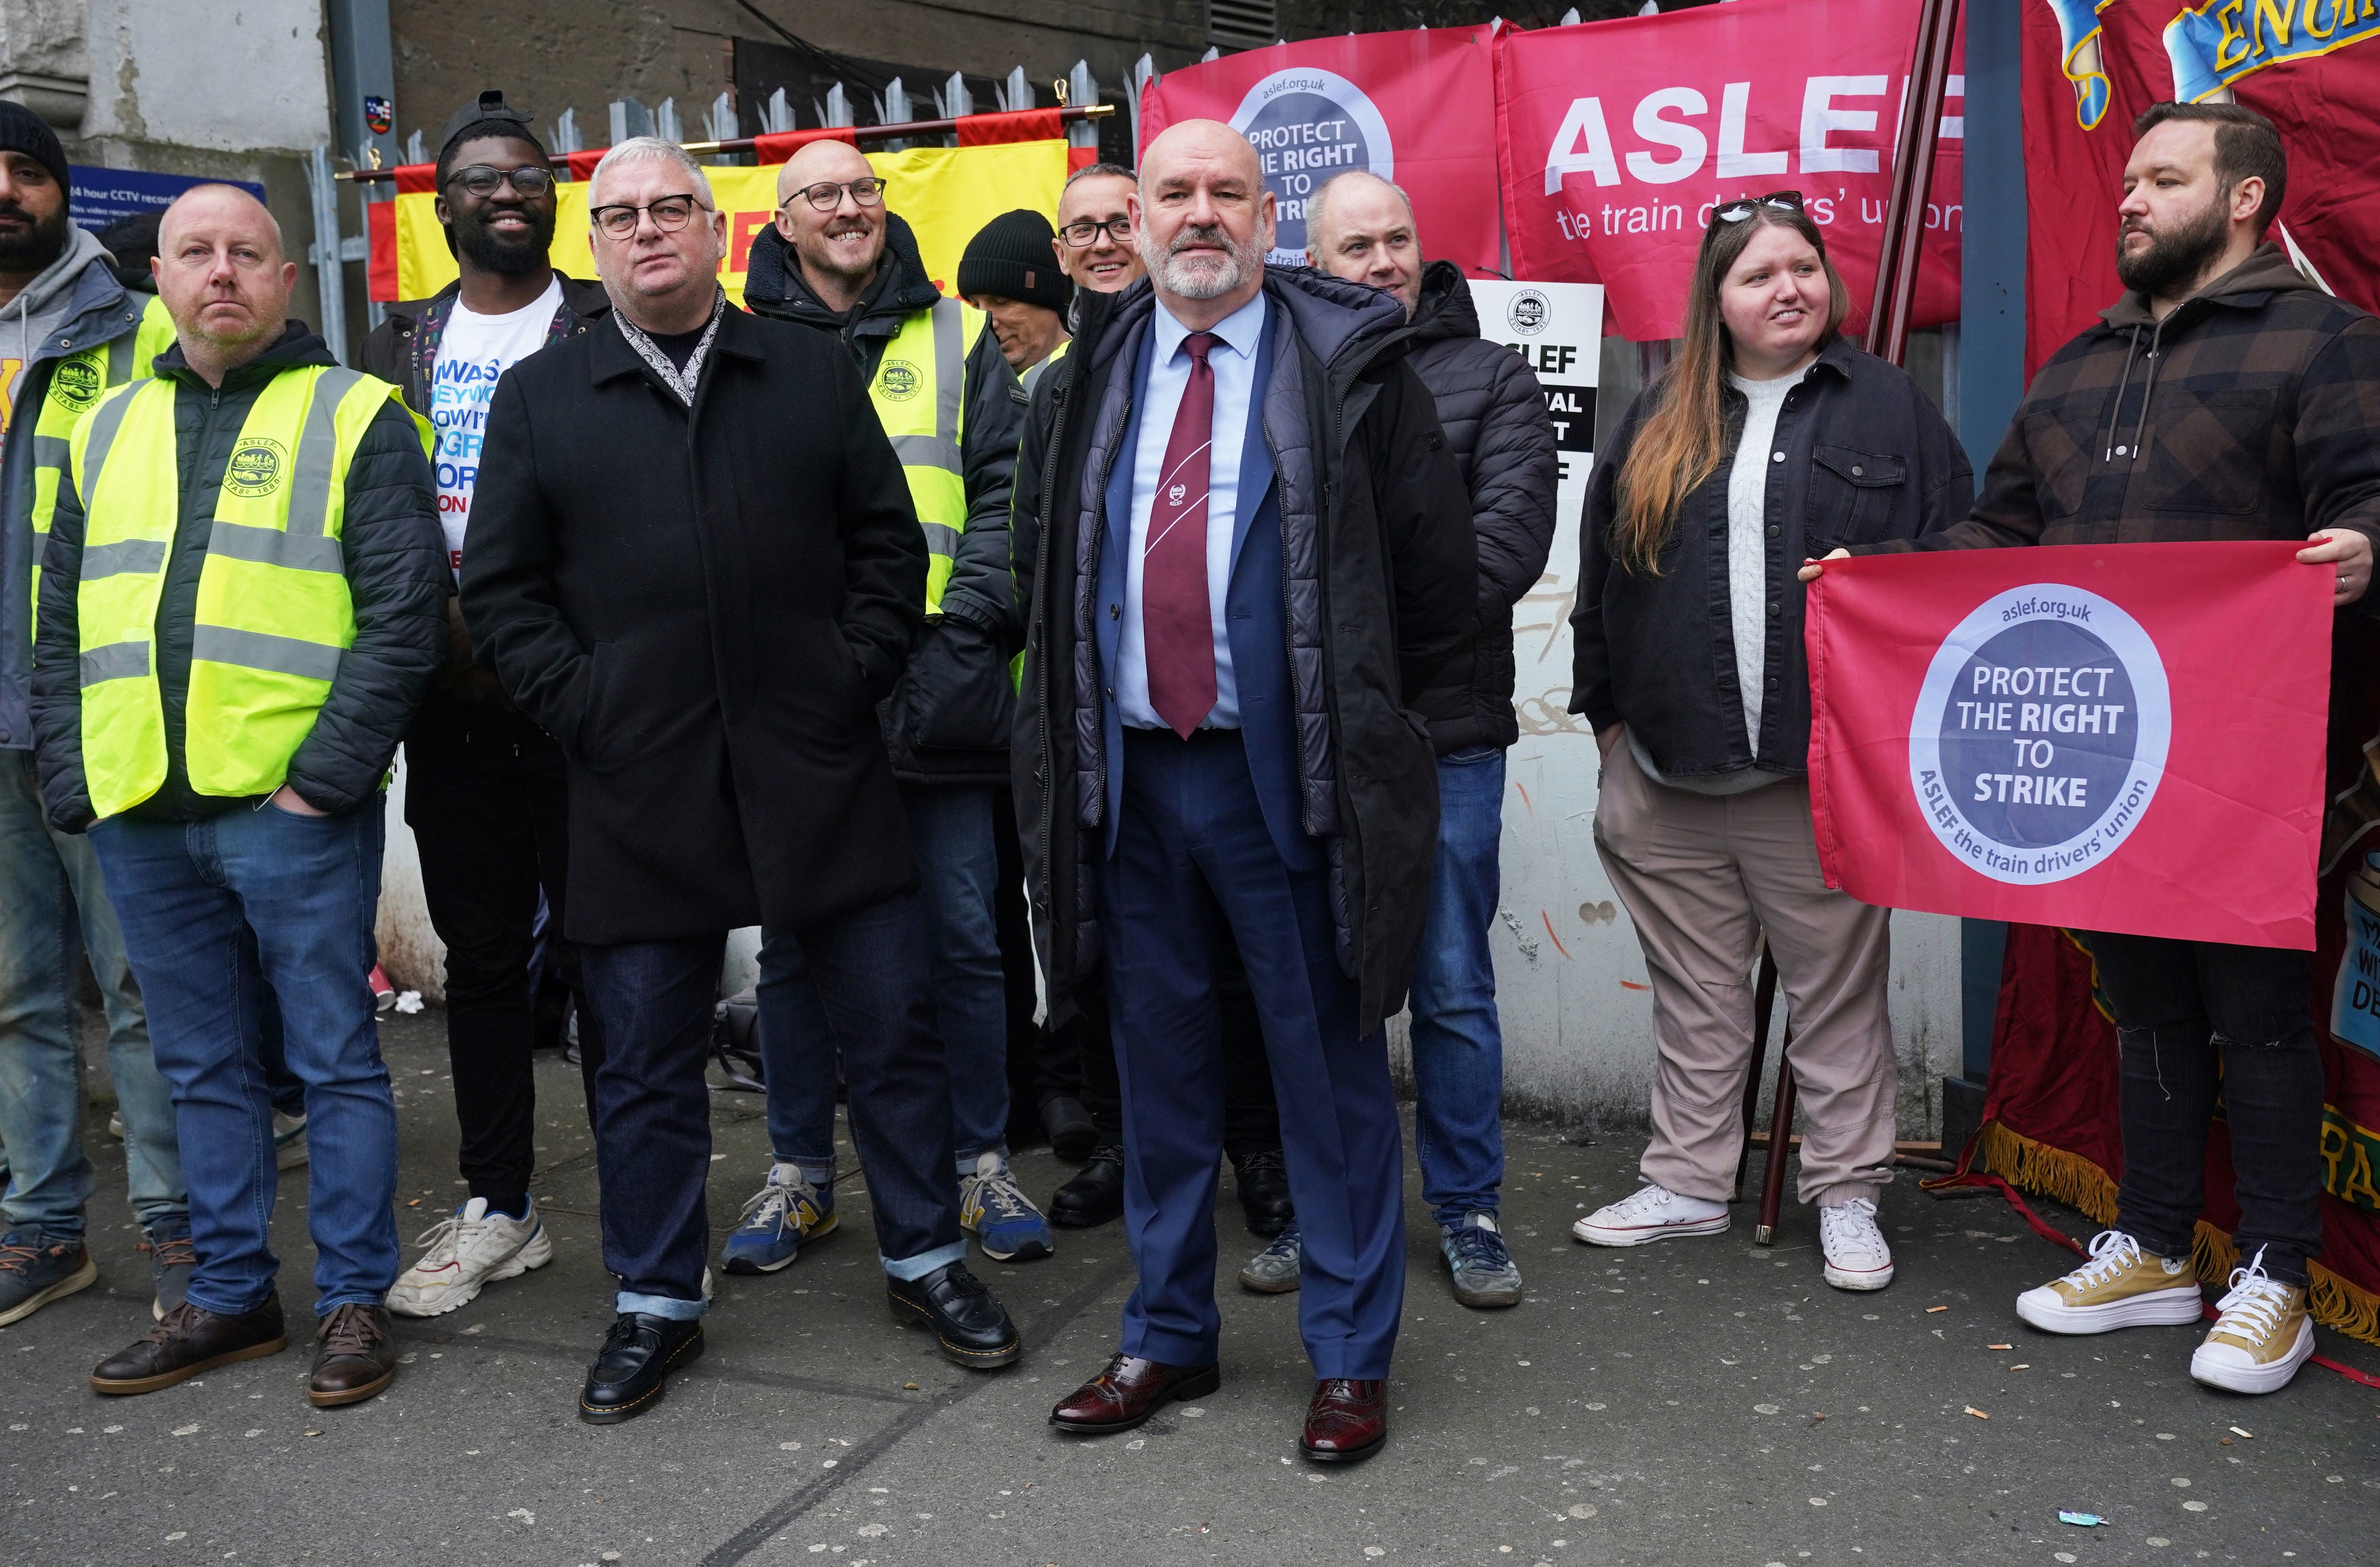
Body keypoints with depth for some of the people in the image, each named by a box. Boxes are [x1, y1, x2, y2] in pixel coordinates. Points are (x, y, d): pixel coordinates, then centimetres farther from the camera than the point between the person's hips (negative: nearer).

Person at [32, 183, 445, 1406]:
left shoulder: (354, 418, 1)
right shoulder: (106, 432, 17)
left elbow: (401, 618, -7)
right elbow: (62, 633, 18)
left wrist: (324, 776, -14)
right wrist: (74, 787, 7)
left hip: (291, 809, -5)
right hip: (141, 818, 6)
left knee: (334, 1057, 2)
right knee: (202, 1067, 14)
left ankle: (354, 1298, 13)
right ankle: (230, 1294, 25)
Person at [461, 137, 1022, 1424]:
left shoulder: (814, 375, 10)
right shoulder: (539, 397, 8)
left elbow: (889, 542, 8)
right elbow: (500, 590, 6)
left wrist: (856, 675, -3)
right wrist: (582, 707, -6)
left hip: (819, 773, 1)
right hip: (637, 788, 0)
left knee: (891, 1028, 7)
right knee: (646, 1061, 9)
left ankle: (926, 1261, 25)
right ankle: (656, 1304, 25)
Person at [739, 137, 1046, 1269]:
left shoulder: (953, 337, 10)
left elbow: (1006, 491, 4)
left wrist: (964, 620, -9)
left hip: (934, 691, 0)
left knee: (962, 934, 5)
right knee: (794, 940, 8)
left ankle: (981, 1162, 20)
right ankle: (799, 1172, 22)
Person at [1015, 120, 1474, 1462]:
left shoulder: (1349, 361, -2)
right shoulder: (1096, 371, 10)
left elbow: (1438, 568, 1)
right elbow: (1050, 544, 20)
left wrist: (1355, 713, 5)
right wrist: (1077, 731, 12)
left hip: (1285, 779, -4)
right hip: (1127, 772, 4)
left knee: (1329, 1063, 4)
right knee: (1162, 1062, 13)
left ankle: (1351, 1354, 19)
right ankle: (1171, 1336, 28)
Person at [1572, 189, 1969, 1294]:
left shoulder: (1888, 407, 4)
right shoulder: (1660, 420, 12)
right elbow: (1601, 573, 15)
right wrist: (1608, 710, 12)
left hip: (1827, 769, -3)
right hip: (1672, 772, 3)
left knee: (1838, 993, 6)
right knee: (1694, 993, 13)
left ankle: (1847, 1198, 20)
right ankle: (1688, 1183, 26)